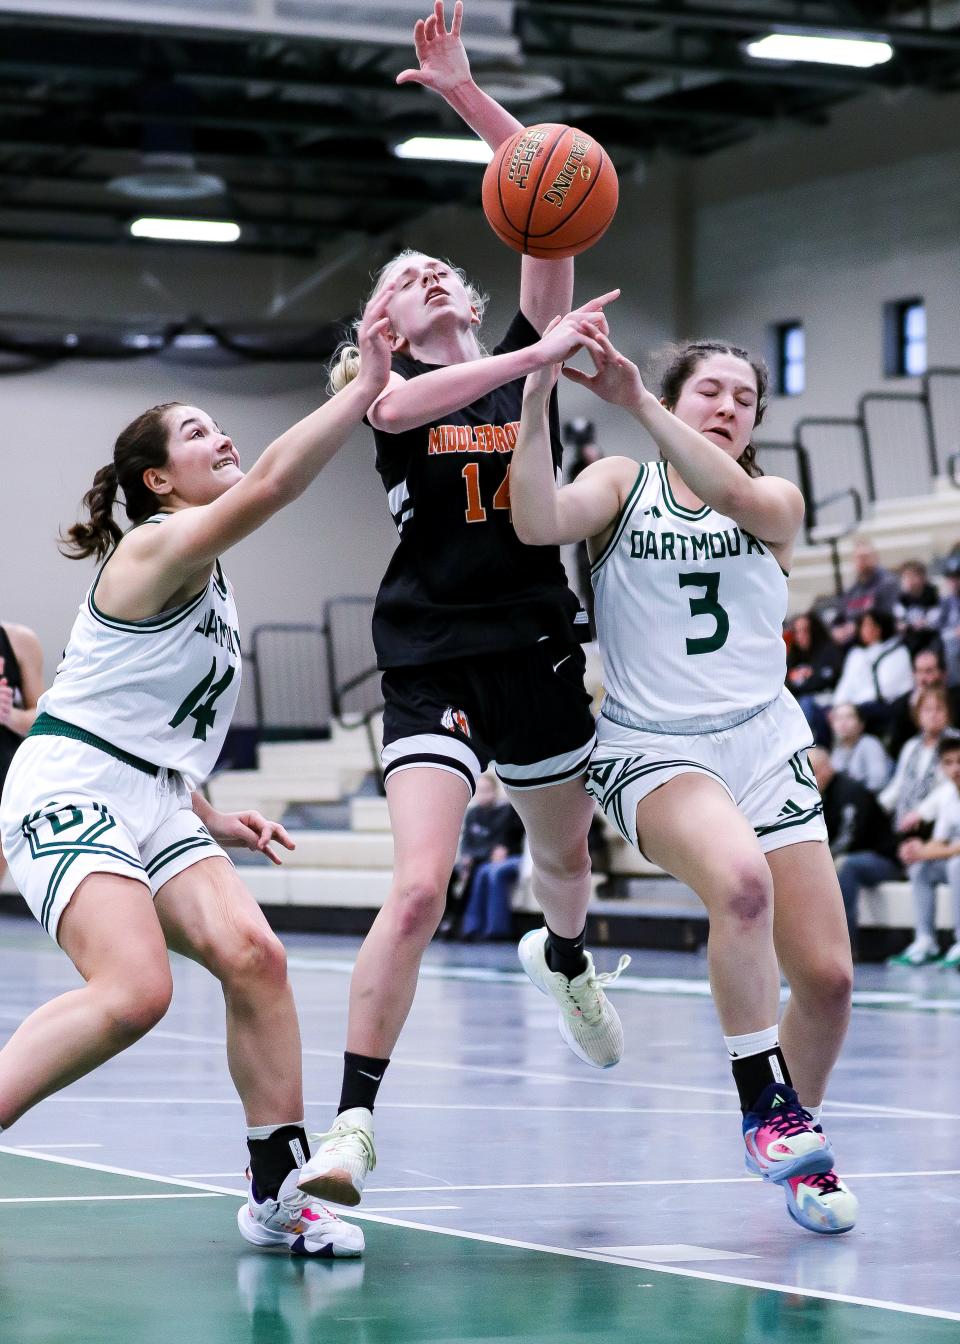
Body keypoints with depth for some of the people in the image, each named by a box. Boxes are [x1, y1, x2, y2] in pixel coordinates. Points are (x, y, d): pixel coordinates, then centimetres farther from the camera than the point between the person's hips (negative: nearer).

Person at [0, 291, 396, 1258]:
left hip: (152, 804, 8)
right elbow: (270, 485, -26)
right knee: (135, 988, -27)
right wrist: (367, 385, -27)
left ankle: (277, 1193, -7)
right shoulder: (158, 547, -8)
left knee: (250, 953, -12)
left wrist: (209, 819, 19)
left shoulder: (207, 578, 20)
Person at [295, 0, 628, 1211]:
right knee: (417, 888, -20)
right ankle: (351, 1124, -17)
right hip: (433, 657, -4)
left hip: (539, 648, 4)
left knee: (565, 855, 24)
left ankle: (562, 957, 60)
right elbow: (399, 405, -25)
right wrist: (543, 357, -33)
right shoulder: (383, 382, 2)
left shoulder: (526, 357, 8)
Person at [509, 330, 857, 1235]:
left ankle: (800, 1150, 22)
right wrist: (536, 395, -24)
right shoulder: (621, 486, 7)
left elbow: (732, 495, -17)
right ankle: (765, 1107, -21)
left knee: (826, 976, -3)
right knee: (740, 880, -35)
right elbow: (538, 523, -15)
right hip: (651, 747, -3)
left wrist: (636, 403, -27)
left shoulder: (778, 501, 9)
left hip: (764, 744, 3)